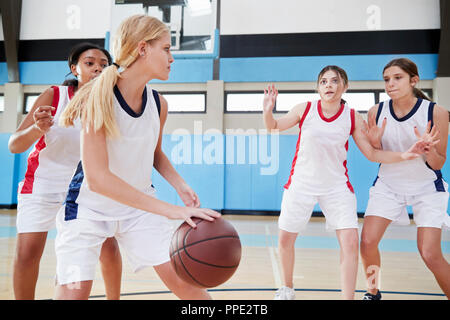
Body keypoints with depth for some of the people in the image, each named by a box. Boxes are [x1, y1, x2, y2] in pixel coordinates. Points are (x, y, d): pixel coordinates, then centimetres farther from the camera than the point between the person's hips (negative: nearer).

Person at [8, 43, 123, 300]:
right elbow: (14, 145, -19)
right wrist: (38, 128, -38)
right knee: (27, 254, -9)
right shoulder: (53, 96, -16)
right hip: (42, 185, -1)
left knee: (108, 245, -4)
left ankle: (114, 298, 18)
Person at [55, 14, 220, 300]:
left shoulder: (158, 103, -6)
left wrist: (181, 186, -8)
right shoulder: (99, 98, -23)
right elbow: (96, 178, -32)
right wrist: (171, 210, -38)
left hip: (140, 205, 4)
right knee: (74, 291, -12)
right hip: (89, 208, -4)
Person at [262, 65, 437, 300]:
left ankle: (348, 298, 7)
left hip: (337, 187, 0)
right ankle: (287, 288, 34)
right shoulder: (305, 109, -8)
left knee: (351, 242, -11)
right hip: (300, 184, 0)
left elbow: (372, 153, 1)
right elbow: (274, 127, 4)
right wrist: (268, 111, -17)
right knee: (285, 239, 8)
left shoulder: (353, 118, -6)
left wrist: (403, 155, -13)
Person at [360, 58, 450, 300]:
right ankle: (373, 292, 20)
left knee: (430, 254, -9)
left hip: (427, 187, -2)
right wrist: (375, 142, -20)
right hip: (388, 184, 3)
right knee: (367, 242, -6)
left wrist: (429, 148, -31)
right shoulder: (376, 112, -9)